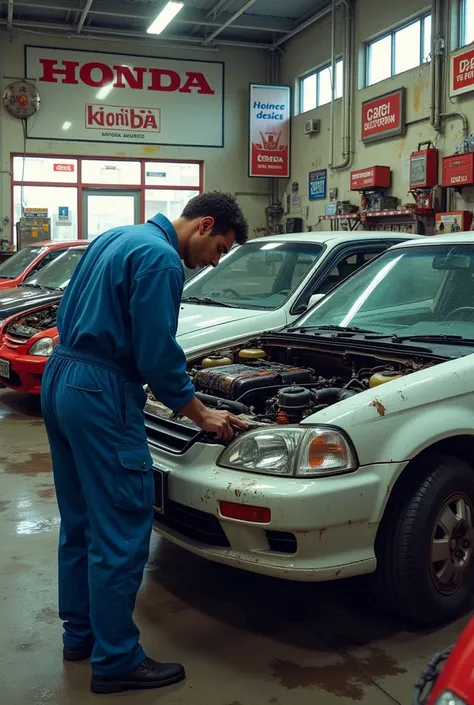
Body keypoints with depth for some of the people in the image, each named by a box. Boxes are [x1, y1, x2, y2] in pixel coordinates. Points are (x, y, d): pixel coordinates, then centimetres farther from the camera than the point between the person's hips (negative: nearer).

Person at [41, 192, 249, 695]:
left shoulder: (116, 239, 17)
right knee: (121, 531, -1)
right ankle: (116, 662, 10)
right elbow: (157, 354, -17)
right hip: (100, 394, -10)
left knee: (80, 520, 18)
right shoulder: (161, 259, -14)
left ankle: (80, 633, 31)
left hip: (59, 380, 11)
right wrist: (203, 416, -7)